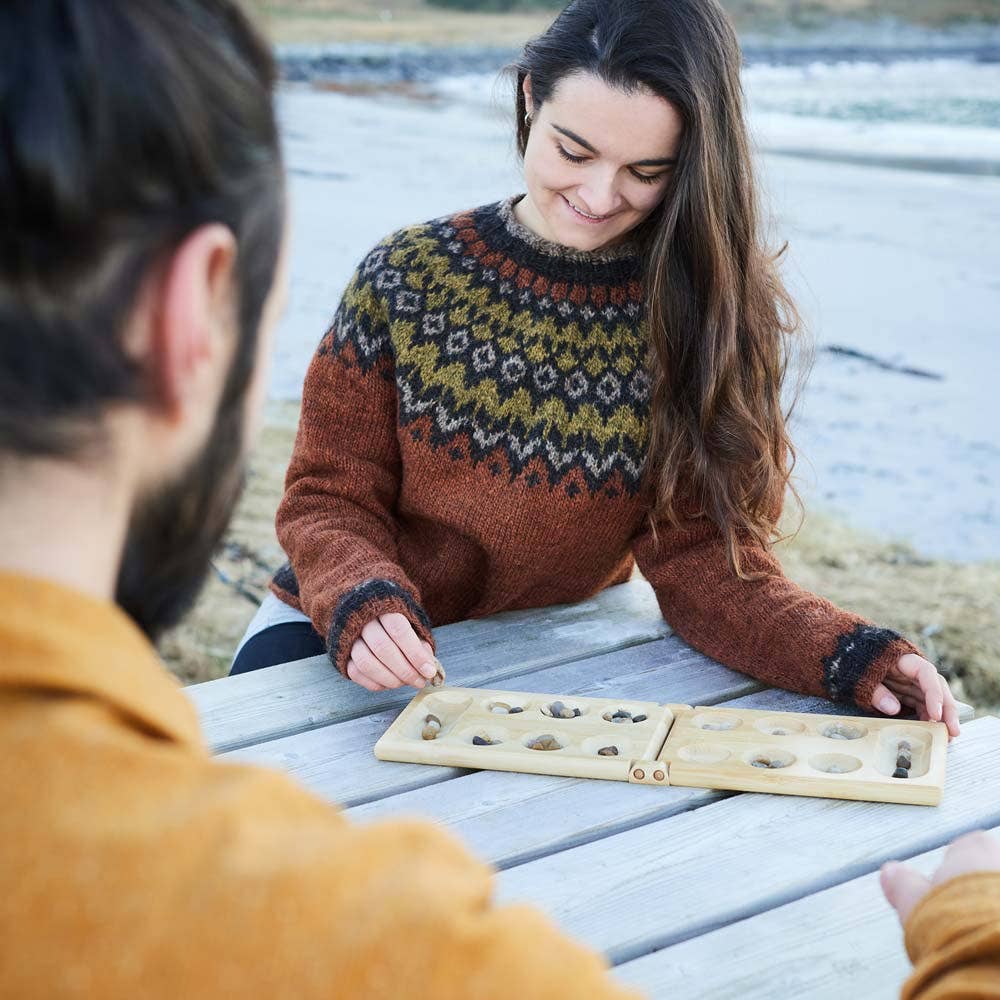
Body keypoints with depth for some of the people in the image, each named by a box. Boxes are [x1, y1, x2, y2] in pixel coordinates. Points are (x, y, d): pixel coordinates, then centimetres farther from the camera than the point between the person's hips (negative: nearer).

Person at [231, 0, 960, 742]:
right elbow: (331, 498, -7)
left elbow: (699, 552, -11)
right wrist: (363, 607, -29)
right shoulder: (409, 278, -11)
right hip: (354, 641, -1)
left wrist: (852, 656, -29)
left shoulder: (713, 313, -8)